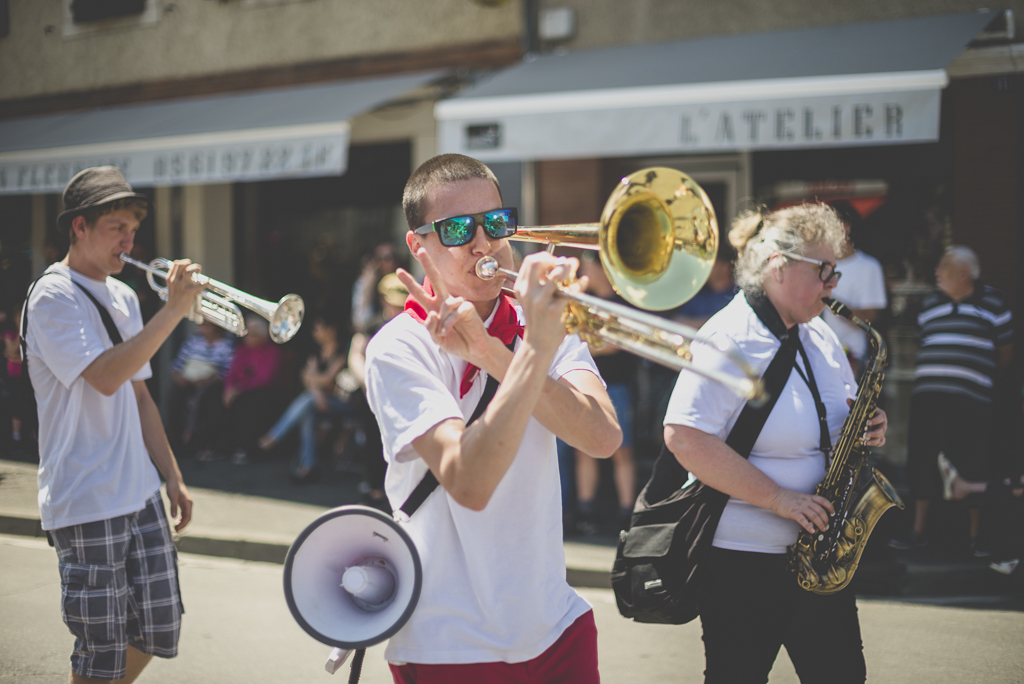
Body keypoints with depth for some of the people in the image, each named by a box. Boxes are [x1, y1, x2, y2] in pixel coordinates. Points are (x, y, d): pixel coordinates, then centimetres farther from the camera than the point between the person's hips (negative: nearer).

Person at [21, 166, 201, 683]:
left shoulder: (123, 297, 14)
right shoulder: (54, 297, -11)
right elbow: (105, 377, -26)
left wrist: (172, 476, 15)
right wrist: (173, 310, -25)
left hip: (140, 494, 8)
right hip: (86, 502, -8)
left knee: (158, 631, 12)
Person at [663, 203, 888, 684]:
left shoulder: (819, 337, 11)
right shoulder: (728, 341, -16)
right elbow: (683, 436, -26)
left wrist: (864, 428, -1)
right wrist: (779, 499, -23)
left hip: (819, 552, 8)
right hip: (743, 559, -8)